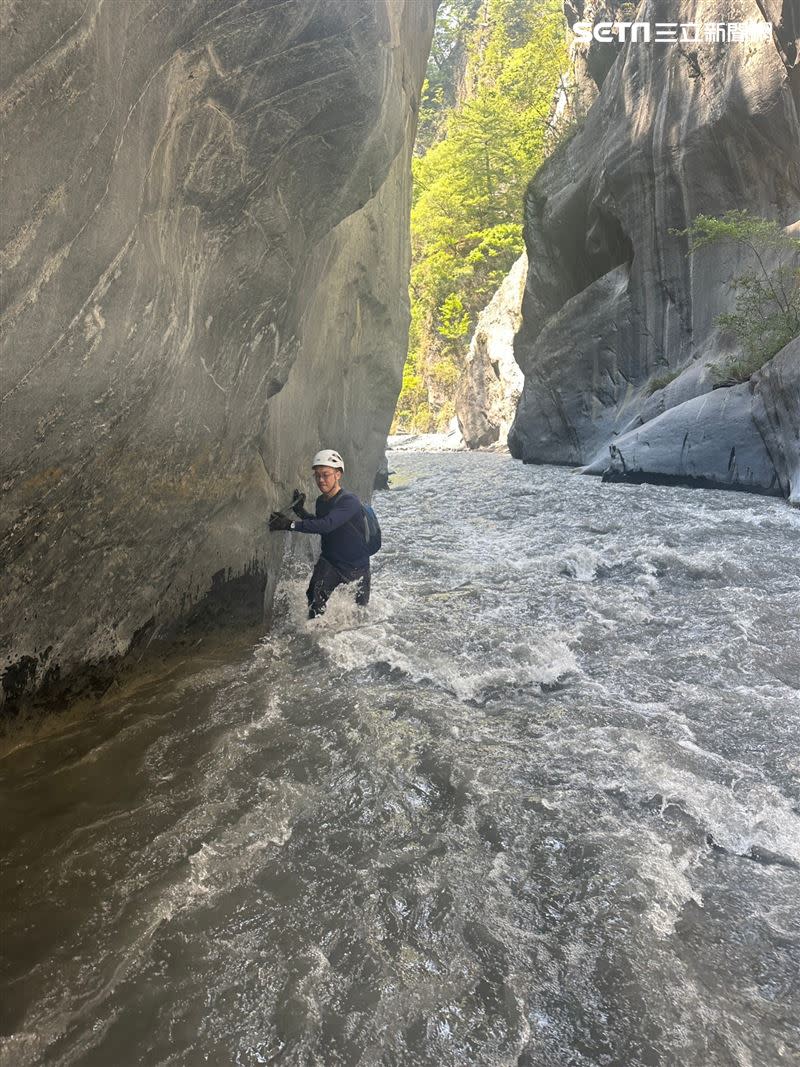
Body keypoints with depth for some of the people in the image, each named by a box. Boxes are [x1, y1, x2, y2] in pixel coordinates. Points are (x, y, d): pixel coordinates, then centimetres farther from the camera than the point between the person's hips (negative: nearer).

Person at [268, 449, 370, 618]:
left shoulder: (349, 501, -25)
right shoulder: (321, 501, -2)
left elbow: (327, 525, -39)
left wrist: (291, 524, -43)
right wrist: (300, 510, 2)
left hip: (356, 567, -5)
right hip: (330, 562, 5)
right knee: (315, 594, -22)